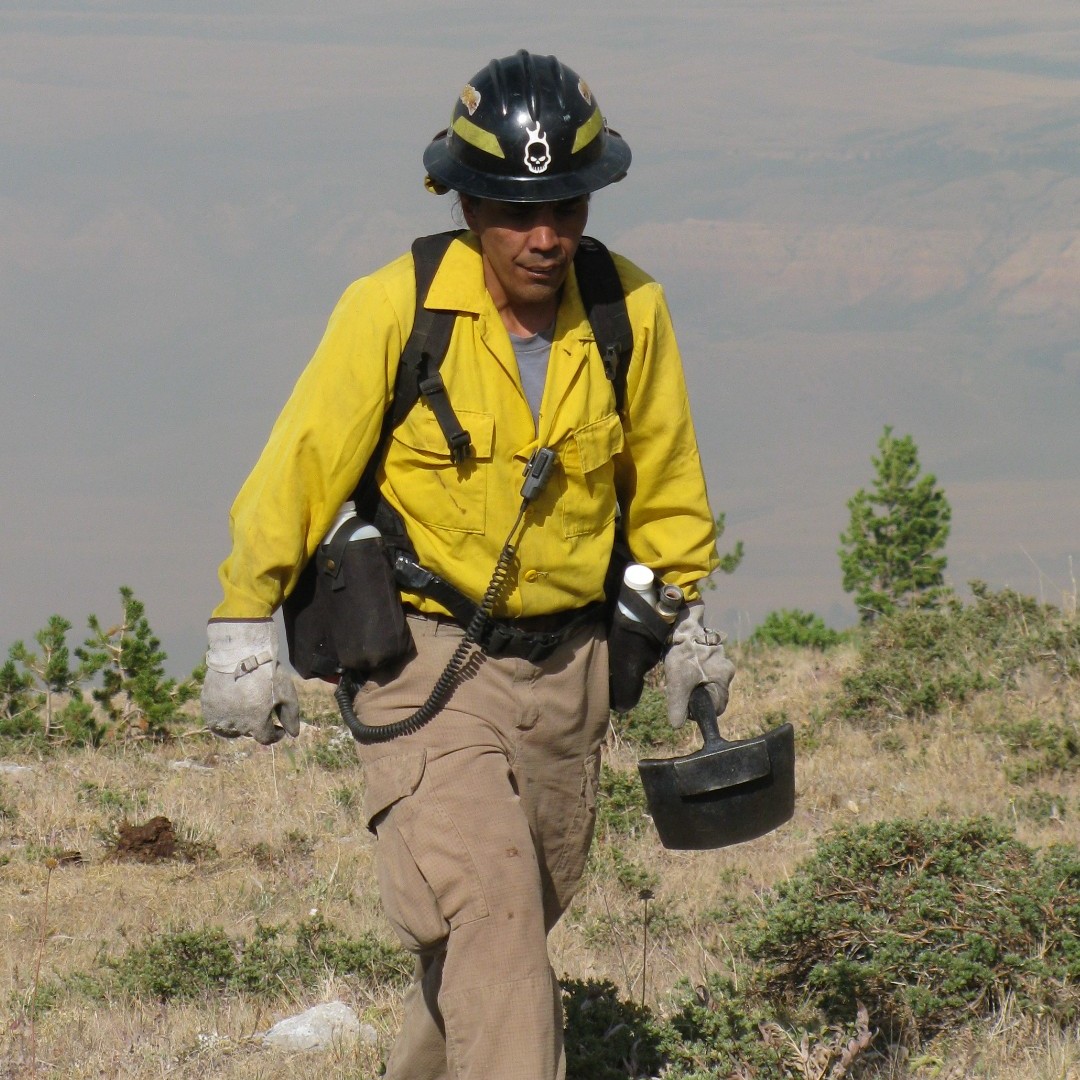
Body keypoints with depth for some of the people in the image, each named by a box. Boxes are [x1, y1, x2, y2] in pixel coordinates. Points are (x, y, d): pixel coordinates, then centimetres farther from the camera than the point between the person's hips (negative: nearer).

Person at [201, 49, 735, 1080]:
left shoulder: (629, 313, -4)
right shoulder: (391, 310, -15)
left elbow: (661, 481, 13)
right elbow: (300, 469, -8)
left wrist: (687, 615, 21)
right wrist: (243, 630, -6)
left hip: (567, 663, 4)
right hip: (426, 656, -4)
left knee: (519, 915, 14)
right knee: (489, 909, -18)